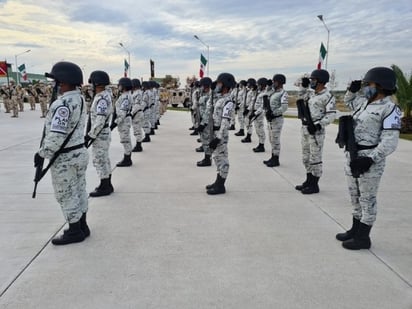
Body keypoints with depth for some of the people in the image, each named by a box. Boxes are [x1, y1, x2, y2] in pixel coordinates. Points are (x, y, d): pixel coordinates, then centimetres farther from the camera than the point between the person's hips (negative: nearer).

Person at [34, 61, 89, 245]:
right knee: (79, 191, 17)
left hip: (64, 159, -9)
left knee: (66, 196, 5)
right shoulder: (80, 99, 4)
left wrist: (41, 154, -13)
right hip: (80, 152, 9)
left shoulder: (63, 104, -24)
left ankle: (75, 232, 17)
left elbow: (56, 135, -26)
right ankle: (82, 227, 29)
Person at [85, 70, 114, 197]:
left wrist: (90, 136, -19)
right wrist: (90, 134, 18)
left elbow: (99, 121, -25)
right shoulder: (106, 95, 9)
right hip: (104, 133, 10)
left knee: (99, 160, -1)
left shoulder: (101, 99, -21)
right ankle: (107, 185, 27)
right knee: (104, 160, 16)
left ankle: (105, 187, 8)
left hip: (100, 135, -10)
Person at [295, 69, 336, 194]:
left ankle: (314, 185, 7)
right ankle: (308, 181, 27)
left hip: (316, 131, -9)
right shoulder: (312, 94, 15)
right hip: (305, 129, 9)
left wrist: (318, 125, -25)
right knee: (306, 157, 15)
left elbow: (331, 115, -18)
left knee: (315, 158, -2)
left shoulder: (327, 96, -10)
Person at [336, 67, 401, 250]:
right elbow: (348, 101, 34)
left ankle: (363, 238, 15)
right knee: (355, 197, 17)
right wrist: (352, 90, 14)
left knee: (367, 199, 3)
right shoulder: (364, 103, 11)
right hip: (352, 156, 8)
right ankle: (355, 231, 32)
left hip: (370, 160, -8)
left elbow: (390, 142, -19)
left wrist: (370, 159, -27)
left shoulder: (390, 108, -13)